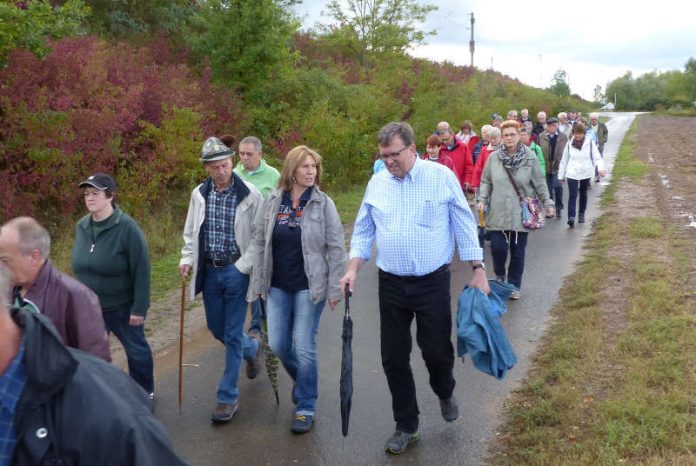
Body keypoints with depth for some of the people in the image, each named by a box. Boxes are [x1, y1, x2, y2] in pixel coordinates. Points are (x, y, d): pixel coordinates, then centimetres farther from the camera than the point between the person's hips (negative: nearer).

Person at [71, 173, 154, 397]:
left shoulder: (127, 227, -20)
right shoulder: (82, 226, -1)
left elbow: (141, 270, -18)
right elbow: (80, 266, 11)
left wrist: (139, 308, -18)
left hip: (123, 306, -5)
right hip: (89, 306, 5)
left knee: (136, 349, 13)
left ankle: (145, 392, 34)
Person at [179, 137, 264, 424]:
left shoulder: (249, 195, -11)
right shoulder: (199, 194, 3)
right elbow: (190, 232, 14)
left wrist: (242, 267, -14)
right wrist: (187, 259, 0)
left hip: (237, 272, -5)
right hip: (209, 272, 5)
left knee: (232, 336, 0)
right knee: (216, 329, 16)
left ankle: (228, 398, 13)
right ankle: (253, 348, 47)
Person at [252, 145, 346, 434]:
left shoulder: (323, 204, -6)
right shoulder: (273, 201, 2)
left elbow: (336, 249, -6)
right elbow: (261, 243, 7)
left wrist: (334, 289, -9)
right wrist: (259, 283, 6)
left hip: (309, 286, -3)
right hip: (278, 286, 4)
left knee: (304, 347, -1)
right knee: (278, 345, 8)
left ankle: (306, 408, 16)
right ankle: (304, 382, 39)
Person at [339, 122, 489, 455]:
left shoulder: (441, 176, -6)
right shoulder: (376, 183, 3)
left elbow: (464, 225, -3)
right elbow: (363, 231, 10)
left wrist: (478, 270, -5)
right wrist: (353, 269, -1)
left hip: (433, 283, -3)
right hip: (391, 285, 3)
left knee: (437, 350, 3)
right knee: (393, 357, 6)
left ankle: (445, 393, 39)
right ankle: (406, 426, 24)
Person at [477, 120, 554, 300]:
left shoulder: (529, 157, -4)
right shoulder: (494, 157, -1)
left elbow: (539, 183, 3)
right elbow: (486, 181, 8)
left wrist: (548, 203, 4)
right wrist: (482, 199, -4)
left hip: (521, 214, 0)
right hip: (498, 213, 0)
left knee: (517, 252, 7)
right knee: (498, 248, -6)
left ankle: (514, 285, 23)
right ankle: (500, 276, 25)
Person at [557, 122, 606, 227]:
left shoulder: (590, 143, -5)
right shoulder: (569, 144, 0)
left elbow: (597, 157, -9)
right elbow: (564, 160, 7)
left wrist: (601, 168, -27)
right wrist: (561, 175, 9)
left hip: (586, 173, 1)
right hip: (572, 174, -1)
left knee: (583, 194, 16)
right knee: (572, 195, -12)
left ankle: (581, 214, 32)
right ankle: (571, 217, -20)